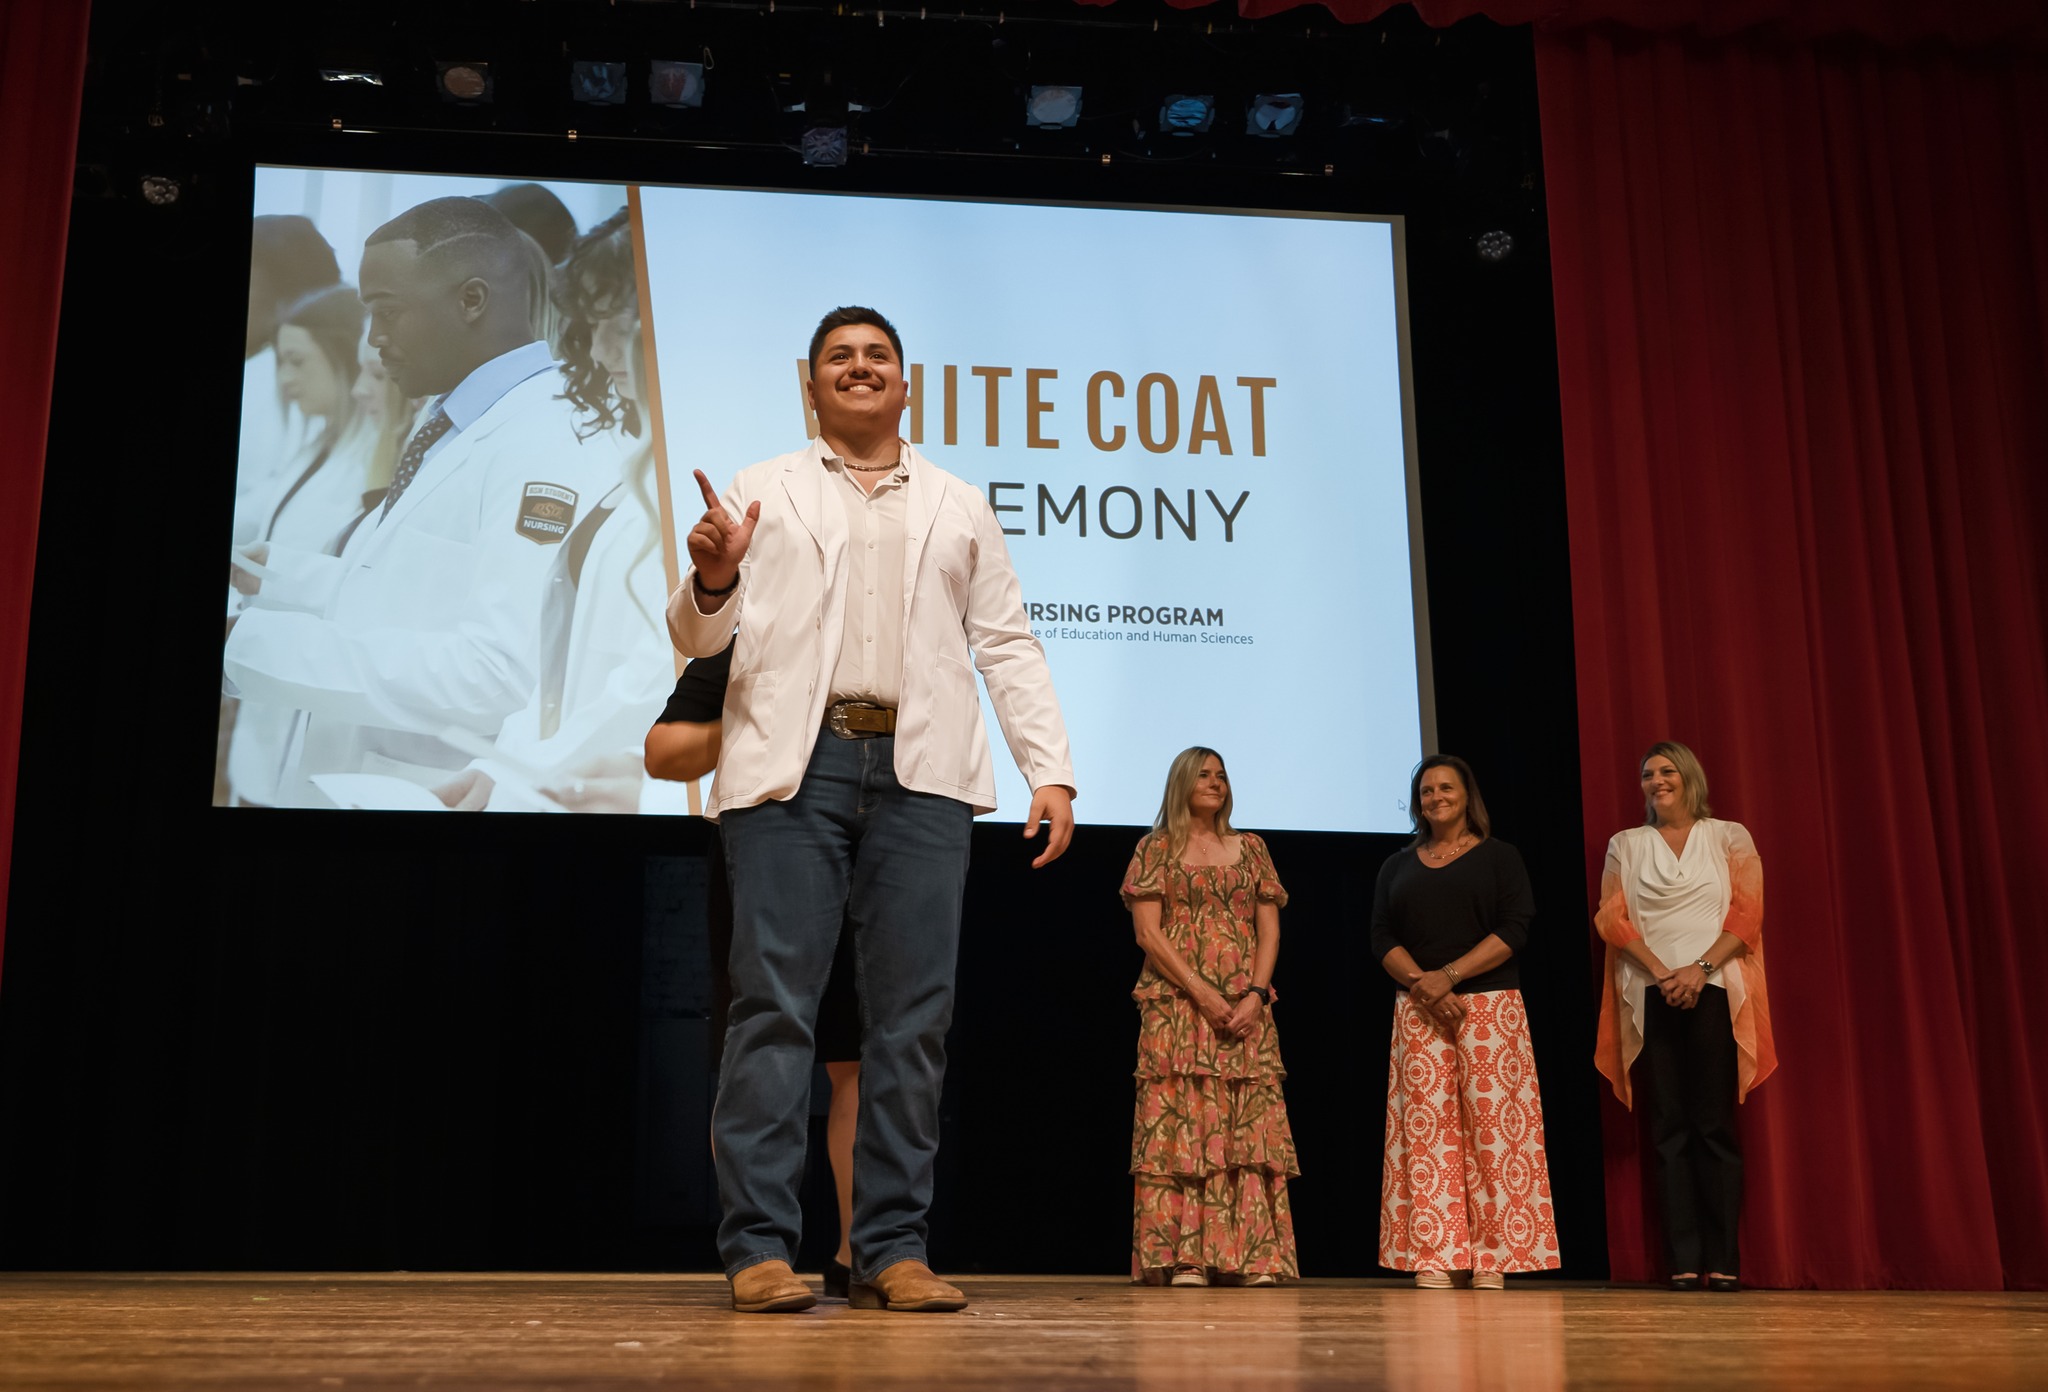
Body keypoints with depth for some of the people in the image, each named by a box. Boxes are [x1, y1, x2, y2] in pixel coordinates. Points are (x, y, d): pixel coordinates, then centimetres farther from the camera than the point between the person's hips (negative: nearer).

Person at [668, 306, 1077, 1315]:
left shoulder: (960, 507, 21)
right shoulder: (763, 493, 17)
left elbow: (1009, 646, 15)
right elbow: (698, 638, 11)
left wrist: (1051, 773, 3)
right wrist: (710, 579, -13)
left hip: (919, 774, 2)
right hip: (791, 768, -1)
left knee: (912, 1014, -1)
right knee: (774, 1005, -7)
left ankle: (893, 1249, 5)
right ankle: (759, 1247, -4)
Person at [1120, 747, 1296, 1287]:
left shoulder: (1250, 848, 16)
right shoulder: (1156, 848, 6)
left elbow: (1270, 930, 10)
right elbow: (1148, 932, -3)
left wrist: (1256, 994, -6)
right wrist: (1202, 993, -13)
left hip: (1247, 1009, 3)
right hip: (1177, 1006, -3)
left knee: (1249, 1127, -3)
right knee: (1181, 1121, -8)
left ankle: (1253, 1255, -3)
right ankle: (1183, 1257, -8)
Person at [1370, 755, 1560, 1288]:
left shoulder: (1500, 857, 7)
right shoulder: (1397, 866, 16)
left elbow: (1514, 930, -5)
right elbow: (1382, 938, 7)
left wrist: (1450, 975, -13)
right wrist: (1421, 984, -11)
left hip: (1490, 1006, -2)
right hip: (1418, 1011, 3)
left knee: (1493, 1124, -7)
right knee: (1426, 1130, -4)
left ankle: (1492, 1257, -2)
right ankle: (1435, 1259, -2)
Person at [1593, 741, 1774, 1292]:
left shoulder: (1728, 837, 10)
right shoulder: (1625, 845, 15)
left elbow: (1747, 915, 1)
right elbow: (1613, 918, 5)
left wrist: (1700, 967, -12)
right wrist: (1660, 971, -8)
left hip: (1713, 991, -1)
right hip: (1651, 995, 2)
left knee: (1716, 1122, -5)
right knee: (1670, 1126, -2)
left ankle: (1724, 1260, -3)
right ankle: (1683, 1260, -1)